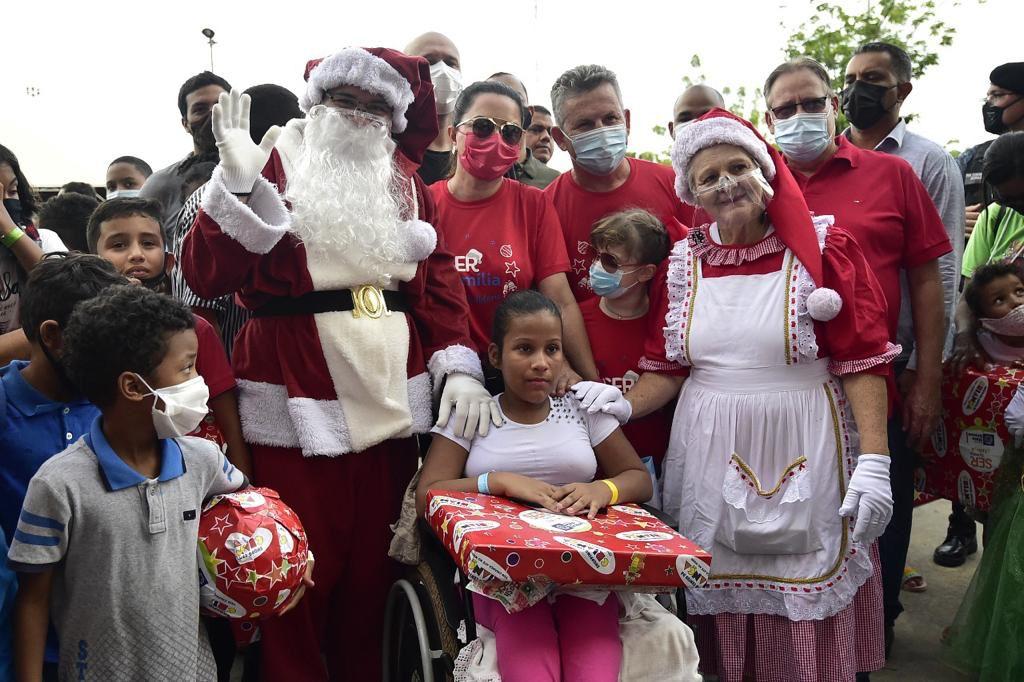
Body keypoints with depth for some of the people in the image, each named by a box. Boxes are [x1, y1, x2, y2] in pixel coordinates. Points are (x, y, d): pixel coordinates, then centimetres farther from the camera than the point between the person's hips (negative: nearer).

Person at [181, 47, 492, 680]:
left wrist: (459, 366, -2)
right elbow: (207, 275, -8)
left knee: (373, 570, 13)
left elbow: (440, 277, 10)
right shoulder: (276, 165, 1)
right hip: (299, 402, -3)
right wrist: (237, 182, -19)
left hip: (389, 402, 4)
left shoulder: (404, 180, 14)